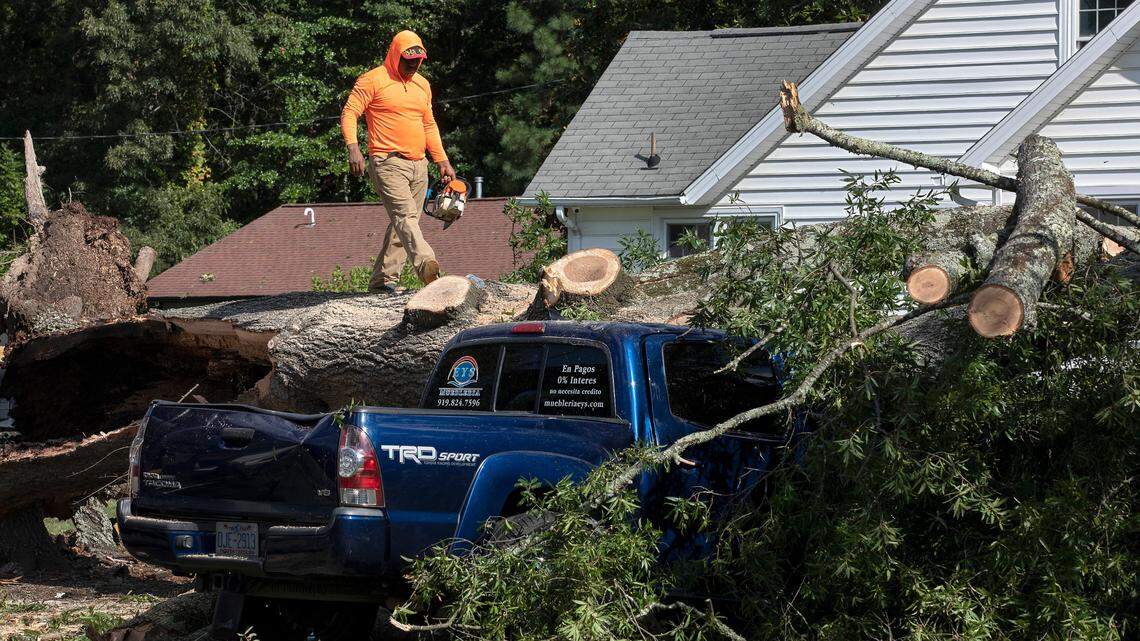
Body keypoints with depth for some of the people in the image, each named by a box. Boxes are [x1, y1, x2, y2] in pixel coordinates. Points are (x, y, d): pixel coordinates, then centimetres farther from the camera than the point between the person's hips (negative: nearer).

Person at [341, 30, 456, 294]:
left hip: (418, 166, 8)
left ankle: (382, 280, 9)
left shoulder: (422, 84, 18)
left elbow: (429, 125, 26)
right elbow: (349, 114, -7)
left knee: (403, 222, 5)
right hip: (388, 163, -8)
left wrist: (442, 161, 20)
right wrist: (353, 148, -22)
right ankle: (426, 266, -44)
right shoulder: (373, 81, -4)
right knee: (405, 214, -24)